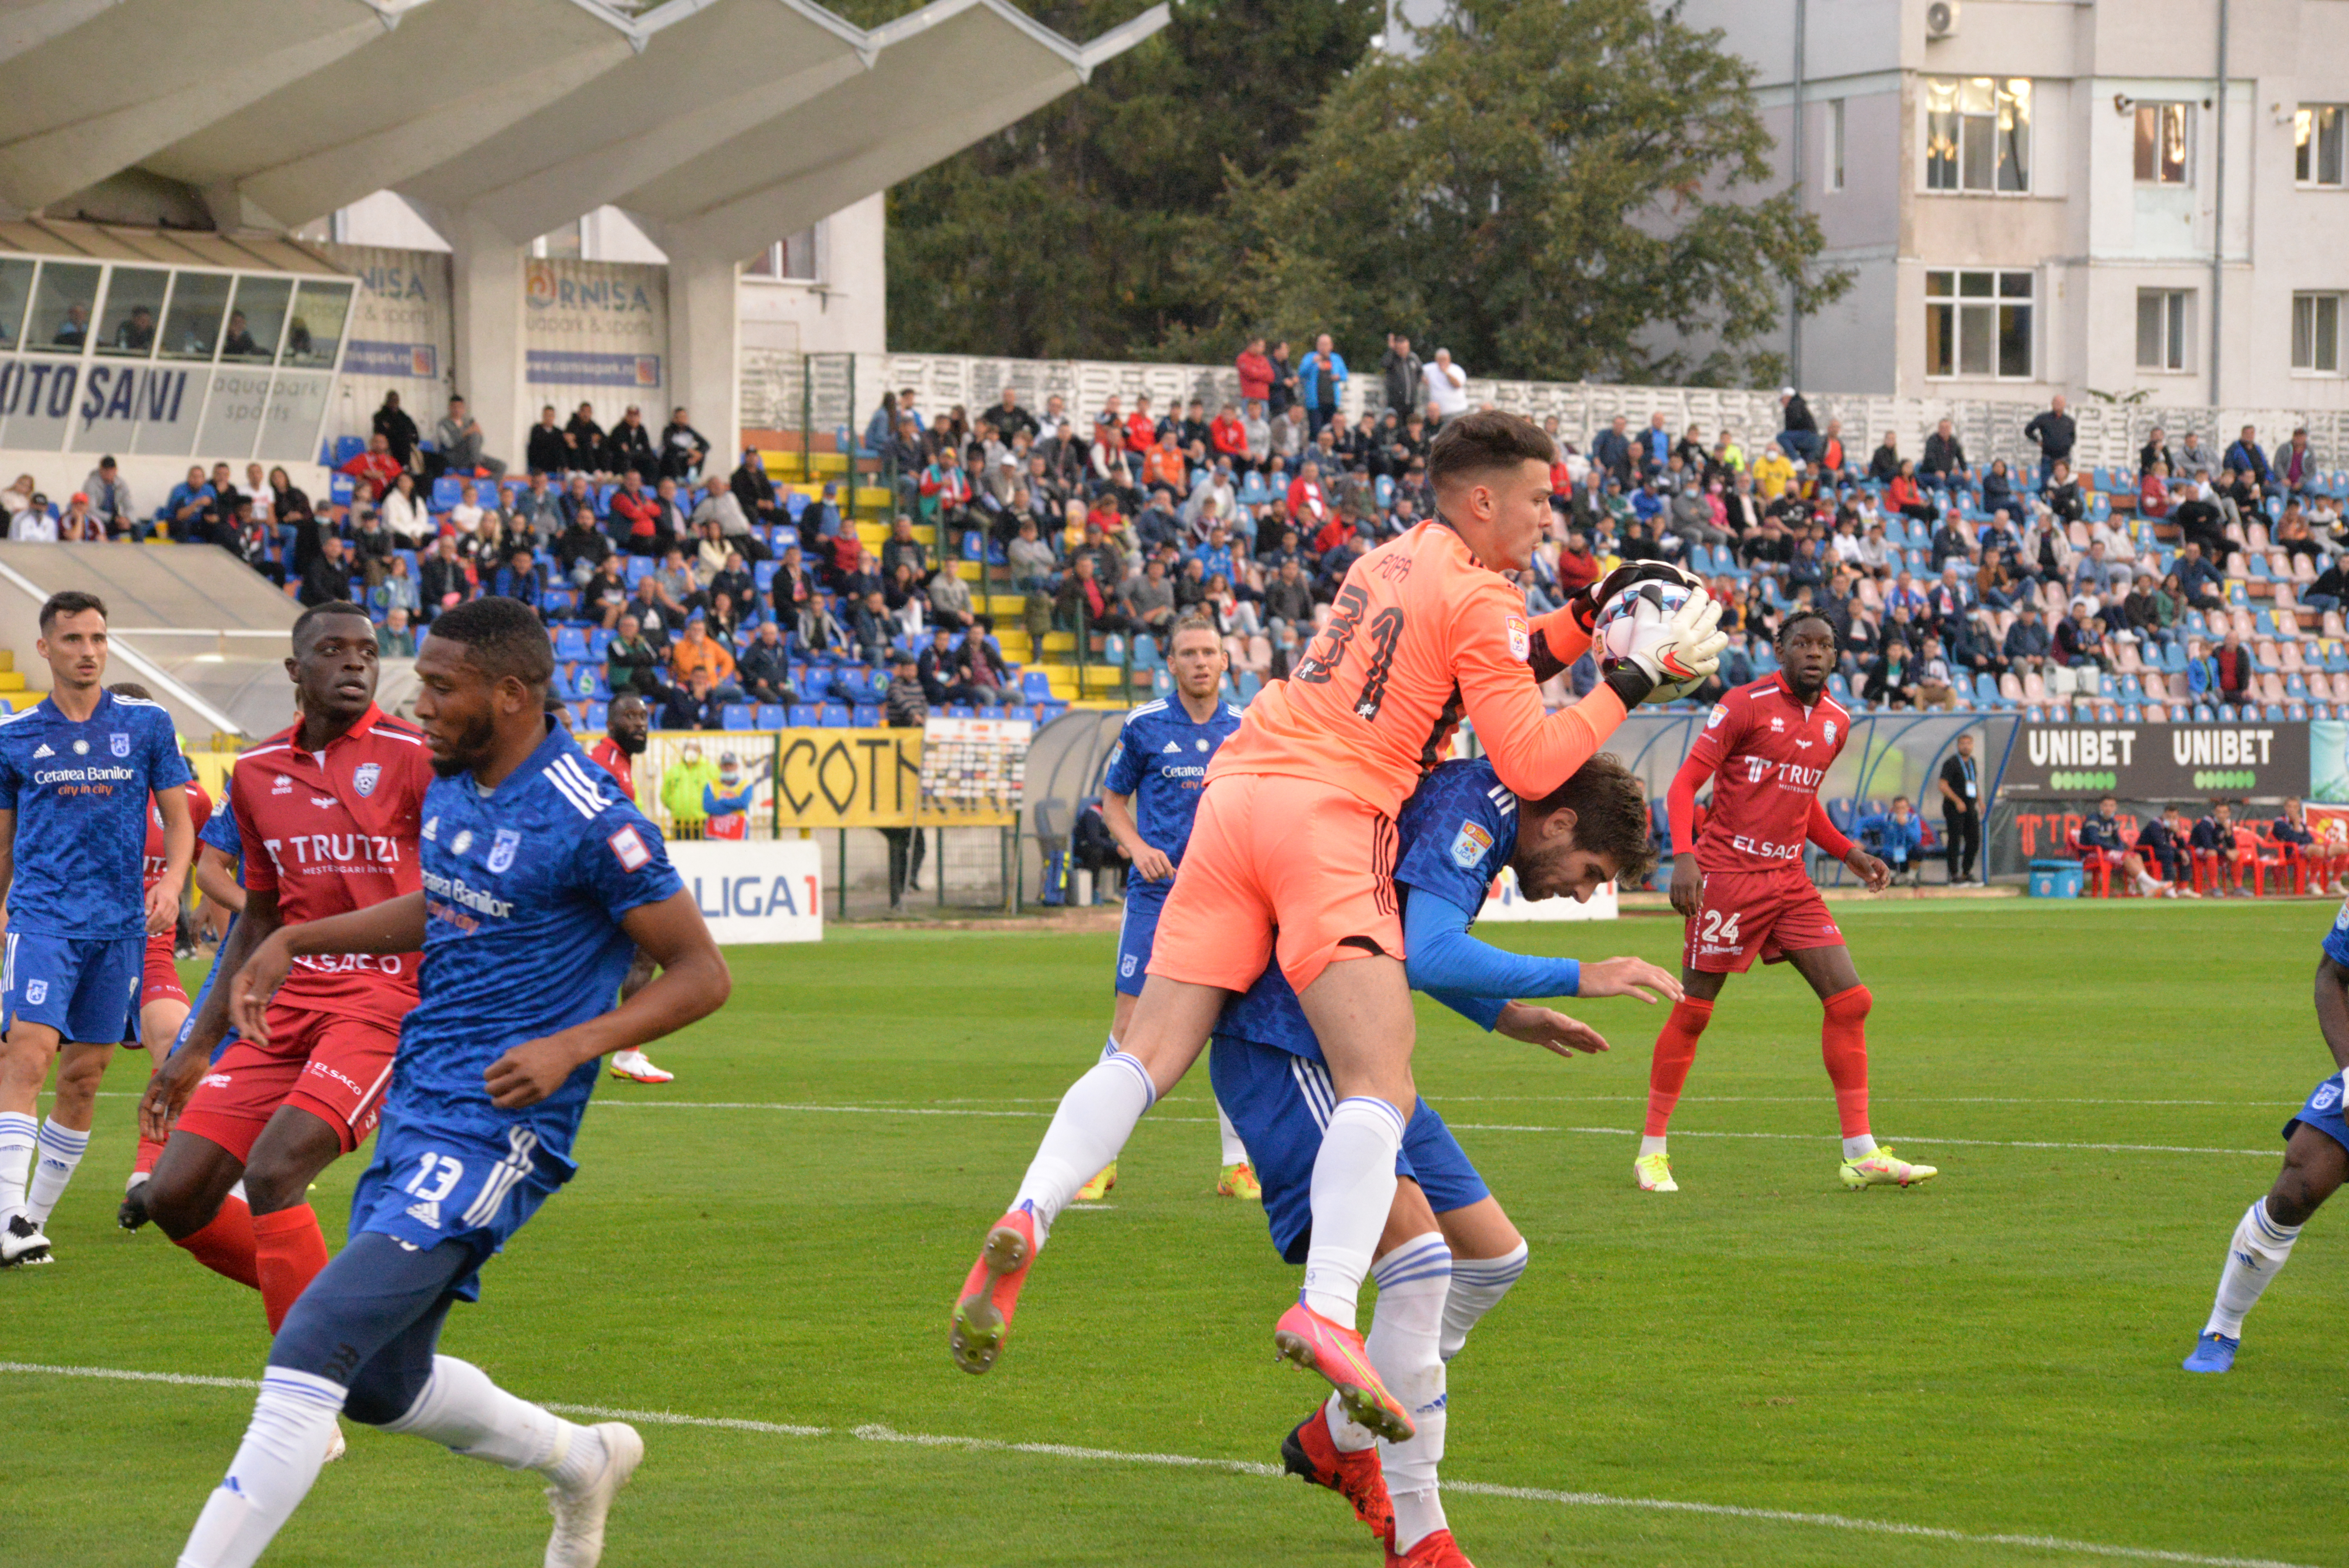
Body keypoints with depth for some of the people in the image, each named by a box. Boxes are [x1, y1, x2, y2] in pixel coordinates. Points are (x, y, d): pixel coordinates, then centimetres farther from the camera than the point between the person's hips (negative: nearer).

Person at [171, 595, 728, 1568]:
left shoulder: (591, 824, -17)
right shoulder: (451, 782, 8)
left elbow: (702, 975, -12)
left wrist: (573, 1047, -24)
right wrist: (293, 941, 18)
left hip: (492, 1131, -9)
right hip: (414, 1111, 9)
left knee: (311, 1350, -19)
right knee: (382, 1384, 17)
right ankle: (582, 1463, 40)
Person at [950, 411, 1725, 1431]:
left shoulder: (1391, 561, 26)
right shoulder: (1478, 595, 2)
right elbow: (1531, 764, -2)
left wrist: (1584, 622, 29)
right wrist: (1632, 680, 7)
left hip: (1236, 792, 8)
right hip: (1329, 813, -8)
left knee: (1149, 1057, 0)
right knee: (1380, 1083, -14)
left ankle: (1026, 1222, -23)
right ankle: (1326, 1311, -32)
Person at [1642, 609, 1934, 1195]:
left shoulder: (1835, 722, 12)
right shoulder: (1745, 706, -9)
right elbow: (1685, 783, -9)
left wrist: (1849, 853, 14)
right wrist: (1684, 855, -23)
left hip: (1789, 879, 6)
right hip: (1727, 875, -6)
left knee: (1850, 1001, -3)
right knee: (1693, 1011, -2)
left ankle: (1860, 1156, 0)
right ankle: (1652, 1150, 11)